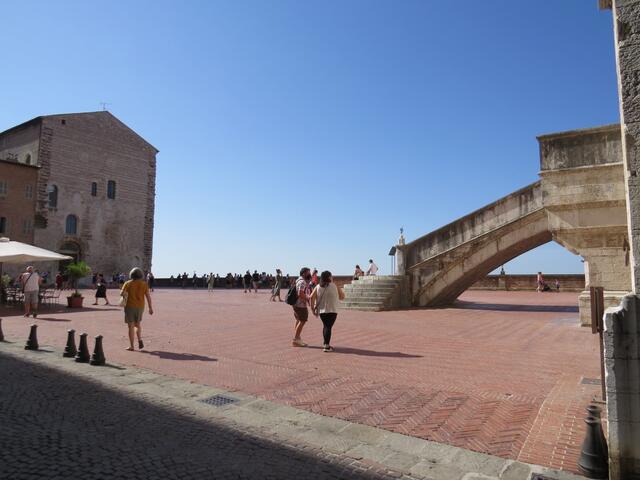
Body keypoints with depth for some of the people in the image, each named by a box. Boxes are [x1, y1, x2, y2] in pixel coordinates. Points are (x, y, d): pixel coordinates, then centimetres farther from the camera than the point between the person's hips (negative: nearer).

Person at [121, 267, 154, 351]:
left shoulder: (128, 283, -5)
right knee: (137, 324, 21)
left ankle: (131, 346, 5)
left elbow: (122, 293, -16)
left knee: (131, 326, 4)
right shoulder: (144, 284, 0)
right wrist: (150, 308, 0)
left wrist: (125, 294, 8)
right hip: (140, 307, 2)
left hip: (130, 306, -2)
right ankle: (140, 340, 2)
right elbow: (148, 296, -3)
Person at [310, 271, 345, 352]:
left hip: (321, 311, 4)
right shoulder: (334, 286, -2)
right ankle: (326, 346, -9)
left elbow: (311, 298, -2)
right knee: (328, 327, -3)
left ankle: (325, 343, 32)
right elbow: (342, 296, 6)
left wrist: (313, 309, 6)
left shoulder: (318, 287, 5)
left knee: (325, 326, 20)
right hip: (332, 311, -4)